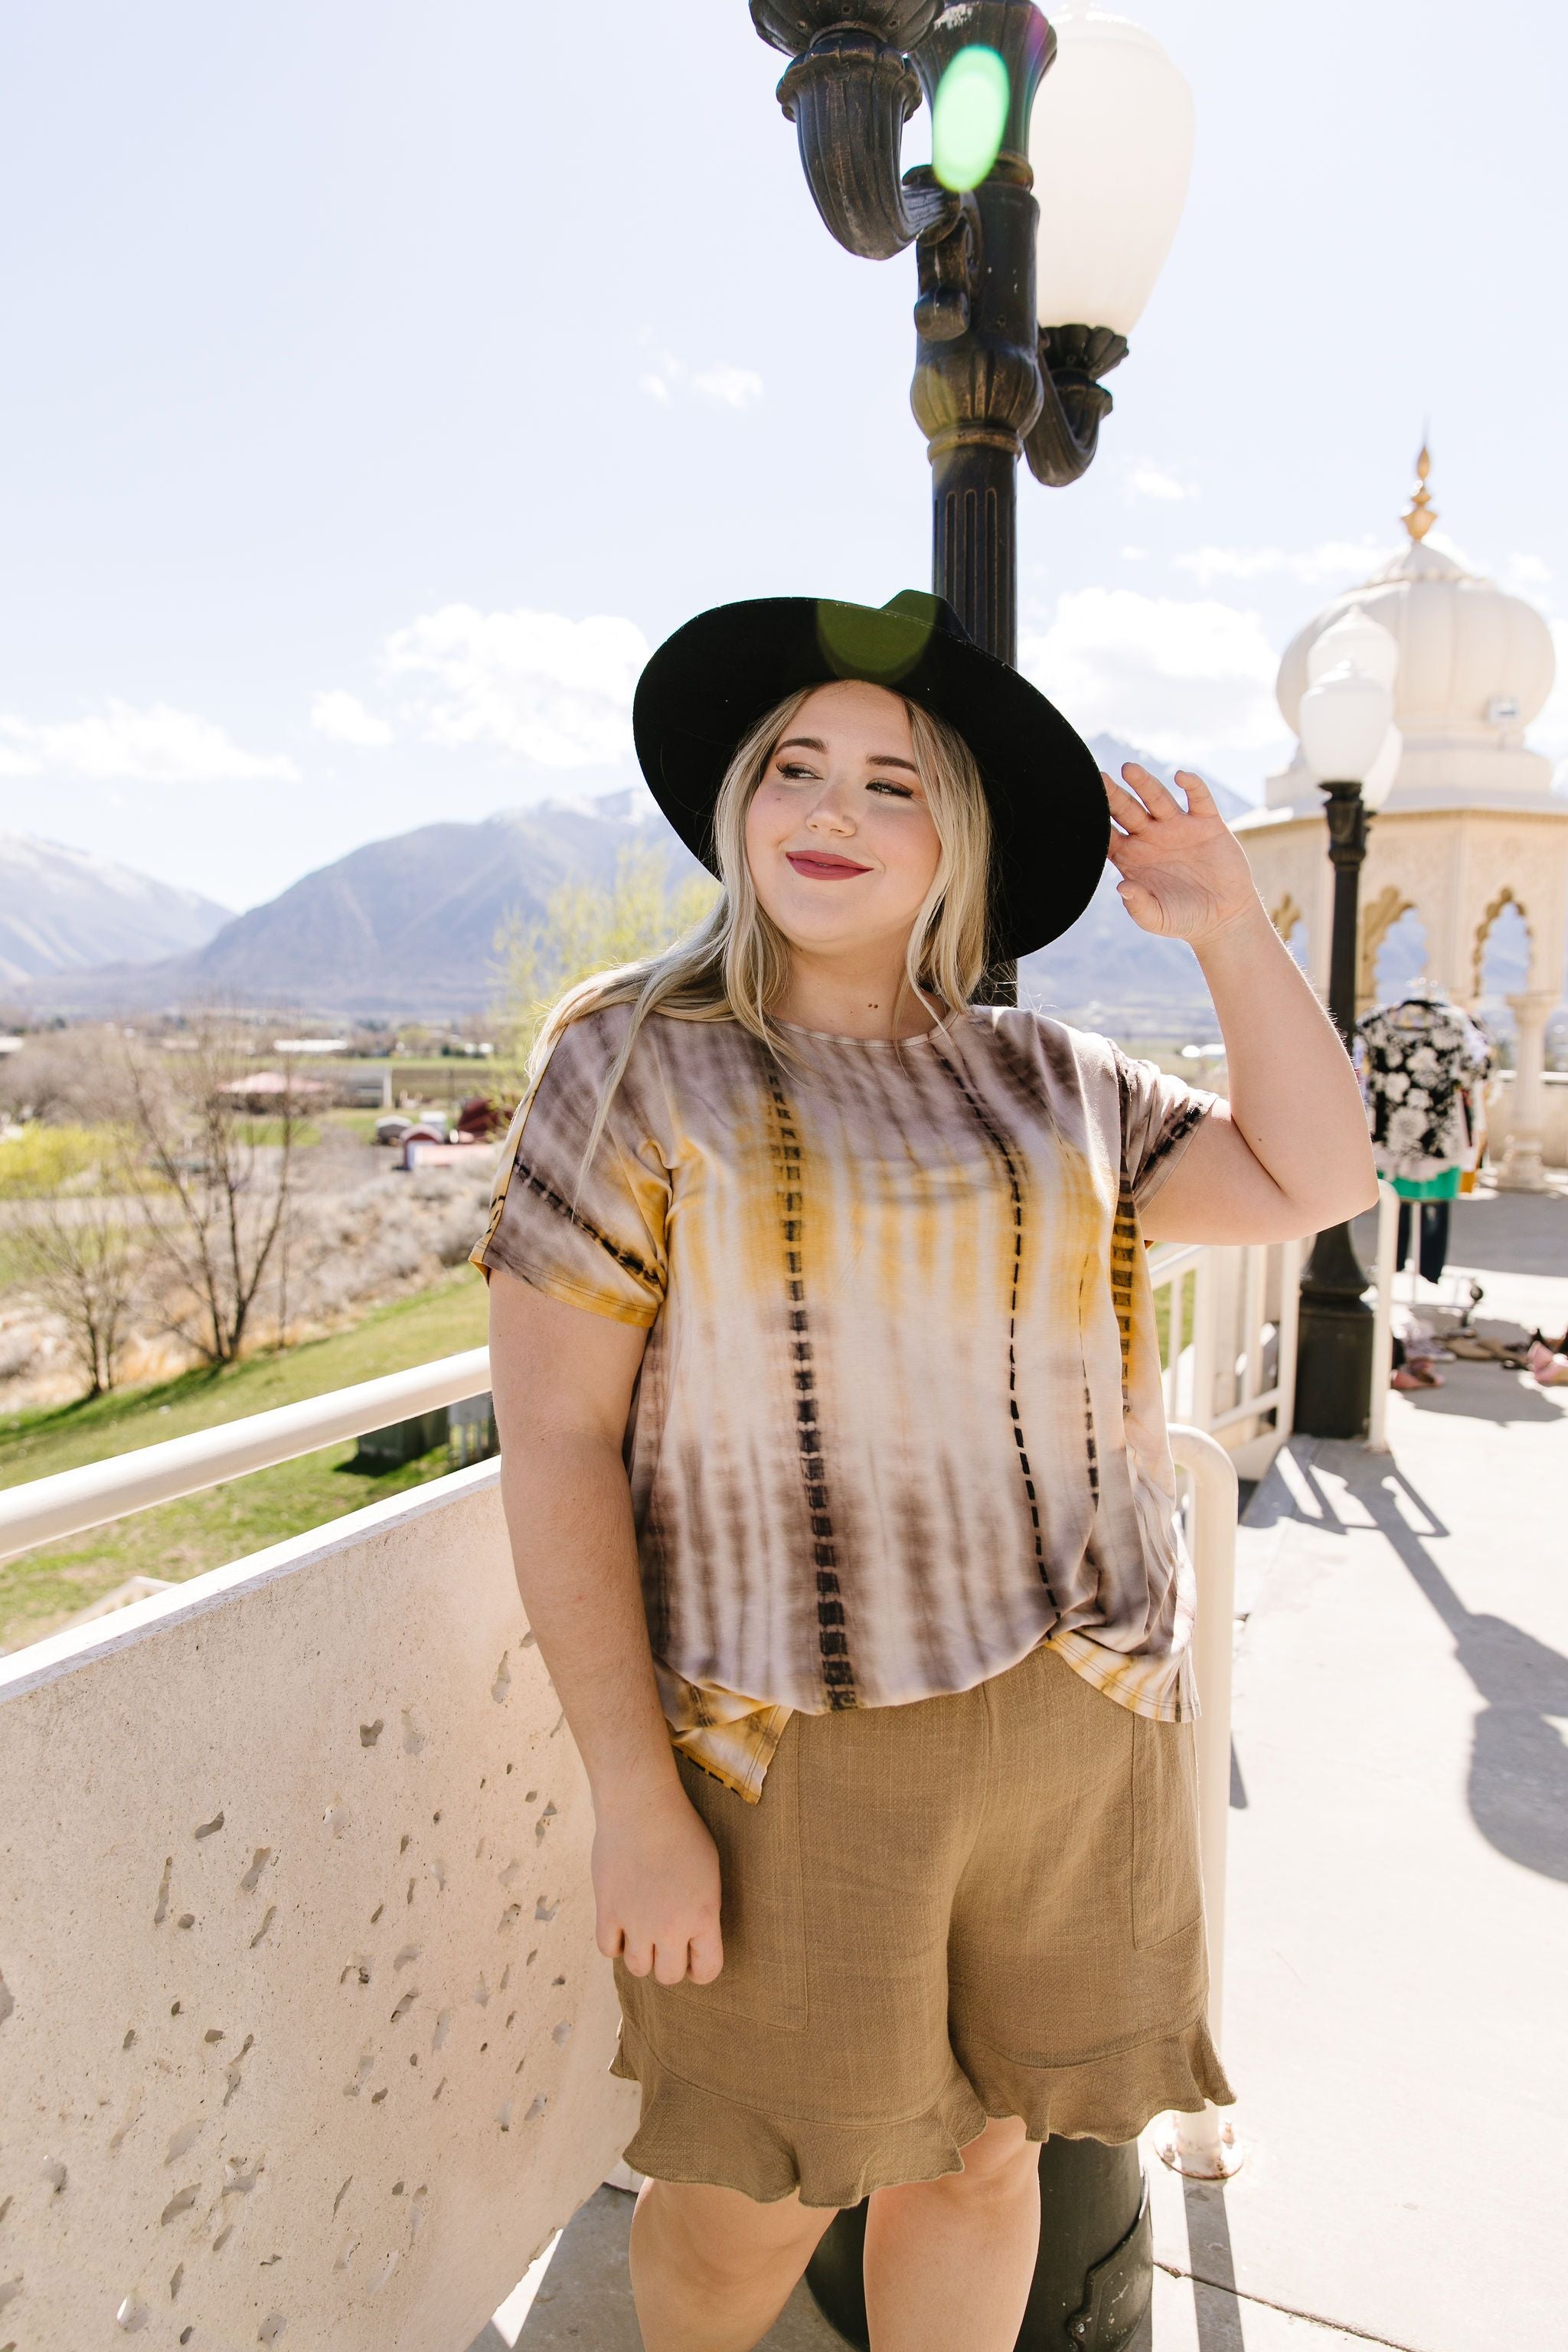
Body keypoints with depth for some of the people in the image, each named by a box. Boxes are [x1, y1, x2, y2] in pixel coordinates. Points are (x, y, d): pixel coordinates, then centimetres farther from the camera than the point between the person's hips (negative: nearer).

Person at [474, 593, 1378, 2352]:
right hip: (788, 1739, -3)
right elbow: (554, 1440, -10)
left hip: (1074, 1717, 4)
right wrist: (631, 1793, -13)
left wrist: (1229, 928, -1)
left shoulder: (1045, 1080, 6)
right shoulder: (635, 1068, -6)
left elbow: (1315, 1182, 7)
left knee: (985, 2149, 19)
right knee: (753, 2201, 14)